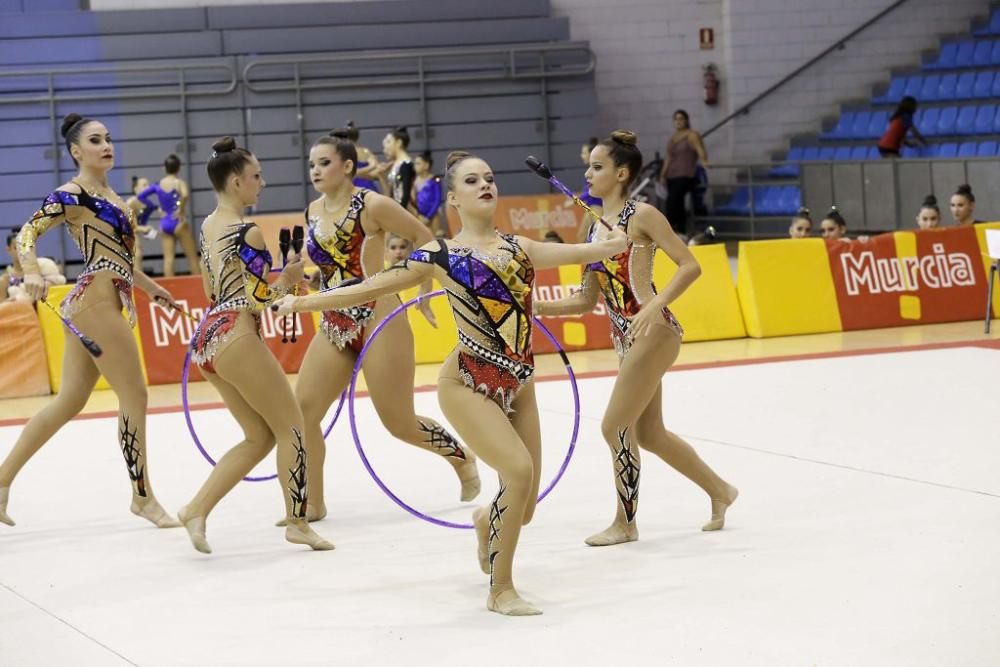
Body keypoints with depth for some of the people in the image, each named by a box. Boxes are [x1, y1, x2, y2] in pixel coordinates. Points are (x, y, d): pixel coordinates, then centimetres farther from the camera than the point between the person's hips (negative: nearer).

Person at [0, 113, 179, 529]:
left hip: (102, 303, 9)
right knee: (134, 396, -4)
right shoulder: (72, 193, -9)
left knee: (68, 403, 10)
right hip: (96, 301, -9)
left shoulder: (107, 194, 17)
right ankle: (143, 498, 4)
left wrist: (150, 286, 34)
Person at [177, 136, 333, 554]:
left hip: (206, 340, 9)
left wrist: (276, 280, 21)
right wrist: (286, 281, 4)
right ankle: (296, 522, 9)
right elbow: (257, 300, -13)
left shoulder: (207, 227, 15)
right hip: (237, 339, -9)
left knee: (260, 437, 15)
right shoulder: (248, 233, -11)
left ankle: (198, 509, 5)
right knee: (290, 428, 5)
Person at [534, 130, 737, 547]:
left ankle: (625, 523, 10)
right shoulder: (596, 227, 13)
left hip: (654, 333, -9)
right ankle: (719, 492, 32)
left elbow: (690, 266, -14)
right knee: (650, 434, 14)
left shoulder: (641, 216, -9)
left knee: (616, 426, -6)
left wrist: (656, 305, -26)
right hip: (626, 339, 9)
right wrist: (538, 307, 3)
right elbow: (587, 300, 14)